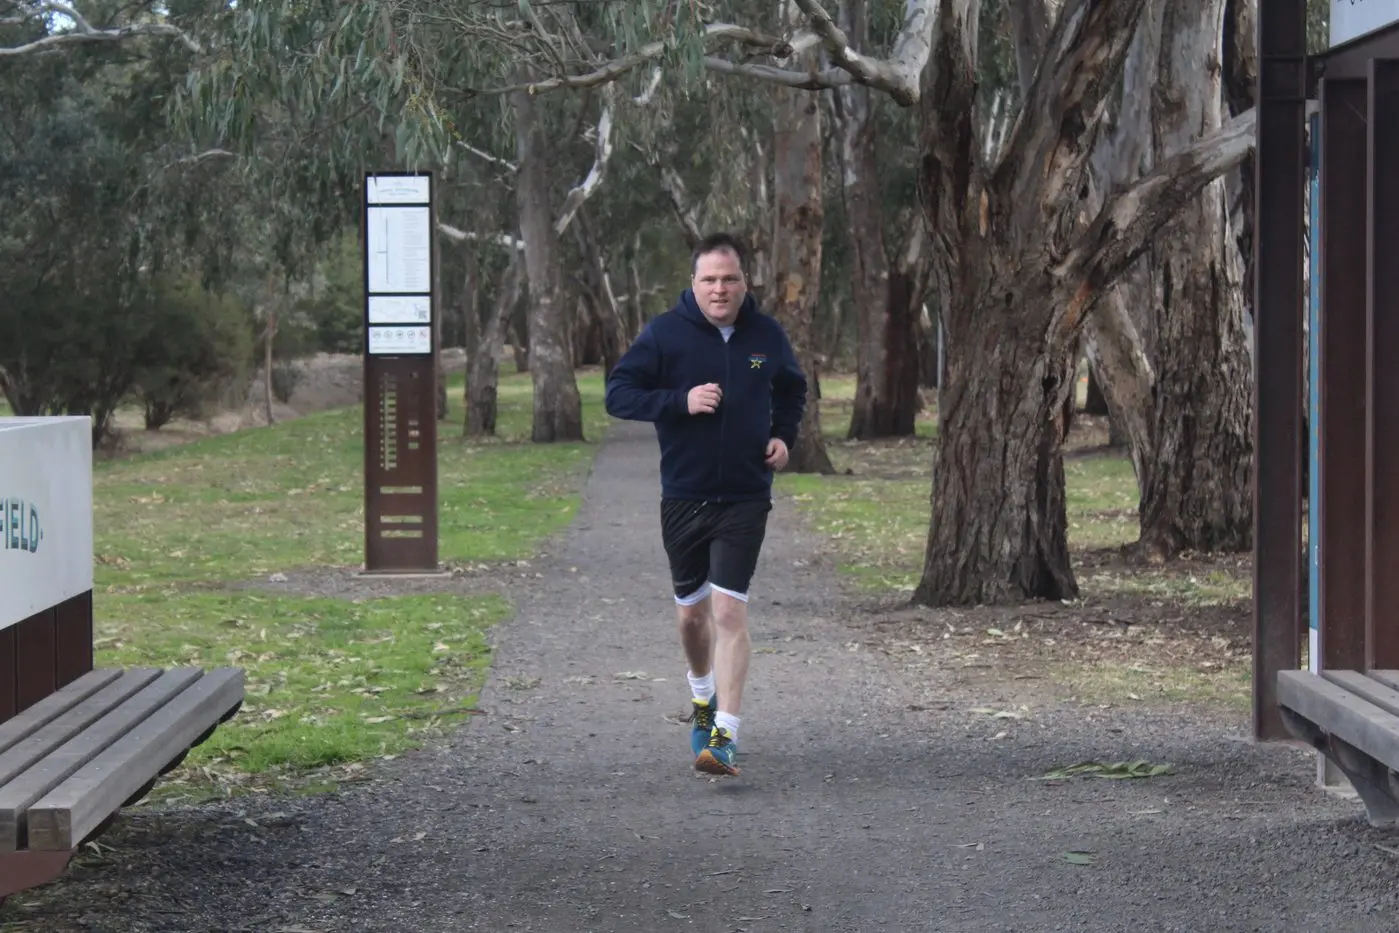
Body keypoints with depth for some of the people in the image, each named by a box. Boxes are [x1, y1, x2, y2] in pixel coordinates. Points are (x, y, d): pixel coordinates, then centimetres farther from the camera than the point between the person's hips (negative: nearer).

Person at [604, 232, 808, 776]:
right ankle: (703, 697, 42)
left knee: (730, 611, -11)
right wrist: (680, 401, -20)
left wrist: (784, 435, 4)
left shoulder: (767, 335, 3)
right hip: (683, 498, 1)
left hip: (745, 501, -1)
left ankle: (725, 736, -14)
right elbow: (618, 393, -7)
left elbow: (792, 390, 22)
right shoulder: (664, 333, -5)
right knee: (691, 611, 13)